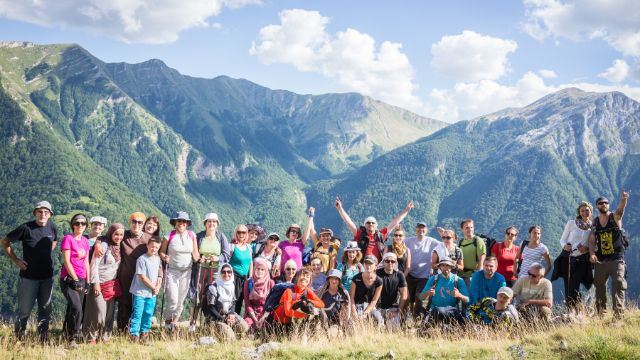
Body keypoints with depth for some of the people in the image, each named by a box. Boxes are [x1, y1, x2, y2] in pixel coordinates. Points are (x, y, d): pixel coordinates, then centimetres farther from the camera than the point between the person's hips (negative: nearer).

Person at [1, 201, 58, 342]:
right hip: (28, 276, -4)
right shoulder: (26, 228, -14)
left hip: (47, 276, 4)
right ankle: (19, 336, 20)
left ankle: (43, 339, 22)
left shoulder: (52, 227, -1)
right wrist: (15, 260, -8)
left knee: (45, 307, 11)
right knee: (25, 308, 3)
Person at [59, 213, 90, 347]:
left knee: (72, 310, 9)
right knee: (76, 309, -18)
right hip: (69, 279, -6)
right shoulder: (68, 238, -7)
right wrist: (75, 279, -14)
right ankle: (73, 338, -9)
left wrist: (87, 281, 9)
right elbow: (66, 261, -12)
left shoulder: (85, 241, 13)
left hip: (81, 280, 6)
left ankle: (68, 335, 18)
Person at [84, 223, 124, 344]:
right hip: (100, 284, -7)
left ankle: (105, 338, 17)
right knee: (100, 313, -10)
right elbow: (94, 264, -13)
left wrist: (115, 283, 10)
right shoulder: (103, 245, -10)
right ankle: (91, 338, 4)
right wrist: (96, 283, -17)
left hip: (112, 285, 7)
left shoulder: (118, 247, 11)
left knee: (110, 313, 6)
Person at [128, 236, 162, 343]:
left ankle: (144, 332, 22)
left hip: (152, 293, 6)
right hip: (140, 291, -6)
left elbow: (159, 274, 16)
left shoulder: (157, 259, 8)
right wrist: (154, 287, -10)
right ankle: (134, 334, 2)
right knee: (137, 313, -5)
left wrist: (158, 286, -1)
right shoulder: (142, 259, -13)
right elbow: (143, 277, -15)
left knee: (148, 313, 11)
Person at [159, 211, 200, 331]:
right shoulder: (169, 236, -5)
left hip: (186, 272, 3)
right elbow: (161, 252, -1)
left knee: (180, 301, 9)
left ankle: (174, 323, 25)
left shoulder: (192, 235, 3)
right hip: (172, 271, -3)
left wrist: (198, 259, -9)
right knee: (173, 300, -11)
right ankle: (167, 321, 13)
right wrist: (165, 257, -22)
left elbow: (195, 253, 11)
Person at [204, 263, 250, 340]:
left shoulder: (232, 285, 6)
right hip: (215, 317, -6)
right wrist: (224, 319, -19)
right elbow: (211, 308, -13)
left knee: (244, 327, -19)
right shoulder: (213, 287, -13)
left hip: (229, 315, 6)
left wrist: (231, 314, -11)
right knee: (229, 335, -27)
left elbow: (233, 303, 10)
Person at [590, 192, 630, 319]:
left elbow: (620, 209, -25)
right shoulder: (595, 222, 8)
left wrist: (624, 199, -47)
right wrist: (592, 254, -13)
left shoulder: (615, 217, -1)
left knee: (618, 285, -13)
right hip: (600, 260, 4)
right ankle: (600, 314, 24)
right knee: (599, 286, 11)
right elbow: (591, 241, 6)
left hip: (616, 259, -4)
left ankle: (619, 313, -15)